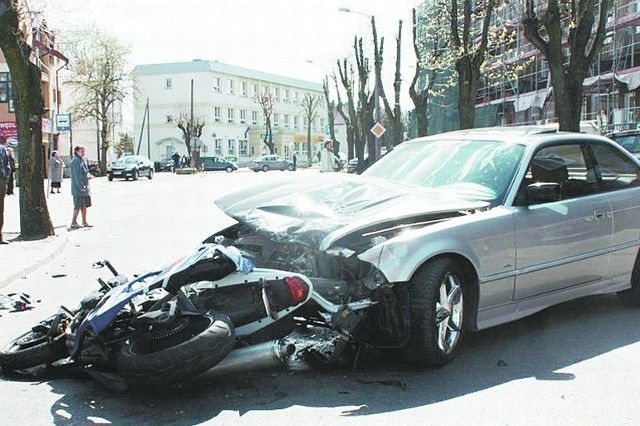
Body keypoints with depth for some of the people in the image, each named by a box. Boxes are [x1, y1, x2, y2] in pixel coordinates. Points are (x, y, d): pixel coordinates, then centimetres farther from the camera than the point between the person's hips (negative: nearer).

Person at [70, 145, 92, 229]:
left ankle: (84, 222, 17)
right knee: (78, 206, -6)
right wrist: (81, 186, -22)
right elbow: (76, 175, -19)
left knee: (84, 205, 11)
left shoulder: (82, 160, 16)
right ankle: (73, 223, 1)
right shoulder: (76, 161, -13)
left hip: (84, 187, 9)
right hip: (78, 187, -9)